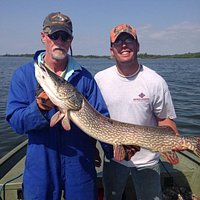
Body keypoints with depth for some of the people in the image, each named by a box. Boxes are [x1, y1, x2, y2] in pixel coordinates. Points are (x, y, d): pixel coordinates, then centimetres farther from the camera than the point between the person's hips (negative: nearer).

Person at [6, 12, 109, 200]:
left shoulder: (84, 76, 0)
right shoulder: (23, 74, -2)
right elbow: (15, 121, -9)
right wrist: (39, 107, -28)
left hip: (80, 164, 1)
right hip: (40, 166, 0)